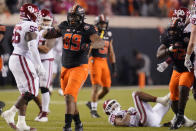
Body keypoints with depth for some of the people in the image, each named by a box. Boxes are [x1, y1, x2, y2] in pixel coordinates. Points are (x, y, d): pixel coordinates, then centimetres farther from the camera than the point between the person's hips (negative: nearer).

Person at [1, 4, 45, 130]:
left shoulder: (18, 26, 15)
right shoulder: (31, 26, -12)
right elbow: (32, 47, -19)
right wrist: (39, 66, -17)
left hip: (14, 58, 9)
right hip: (23, 60, -9)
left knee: (25, 93, 10)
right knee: (31, 91, -6)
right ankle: (10, 113, -9)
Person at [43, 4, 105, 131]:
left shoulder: (87, 29, -12)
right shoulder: (64, 26, 3)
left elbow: (101, 43, -25)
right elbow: (46, 35, 14)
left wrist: (89, 44, -44)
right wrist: (50, 32, -11)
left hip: (79, 68, -6)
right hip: (66, 68, 6)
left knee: (69, 96, -18)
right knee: (70, 99, 14)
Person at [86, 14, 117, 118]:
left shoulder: (109, 35, 12)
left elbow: (111, 52, 18)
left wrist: (114, 67, 15)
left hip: (104, 62, 6)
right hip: (94, 61, -6)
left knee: (106, 88, 4)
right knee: (96, 86, -9)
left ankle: (91, 103, 23)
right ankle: (93, 109, 1)